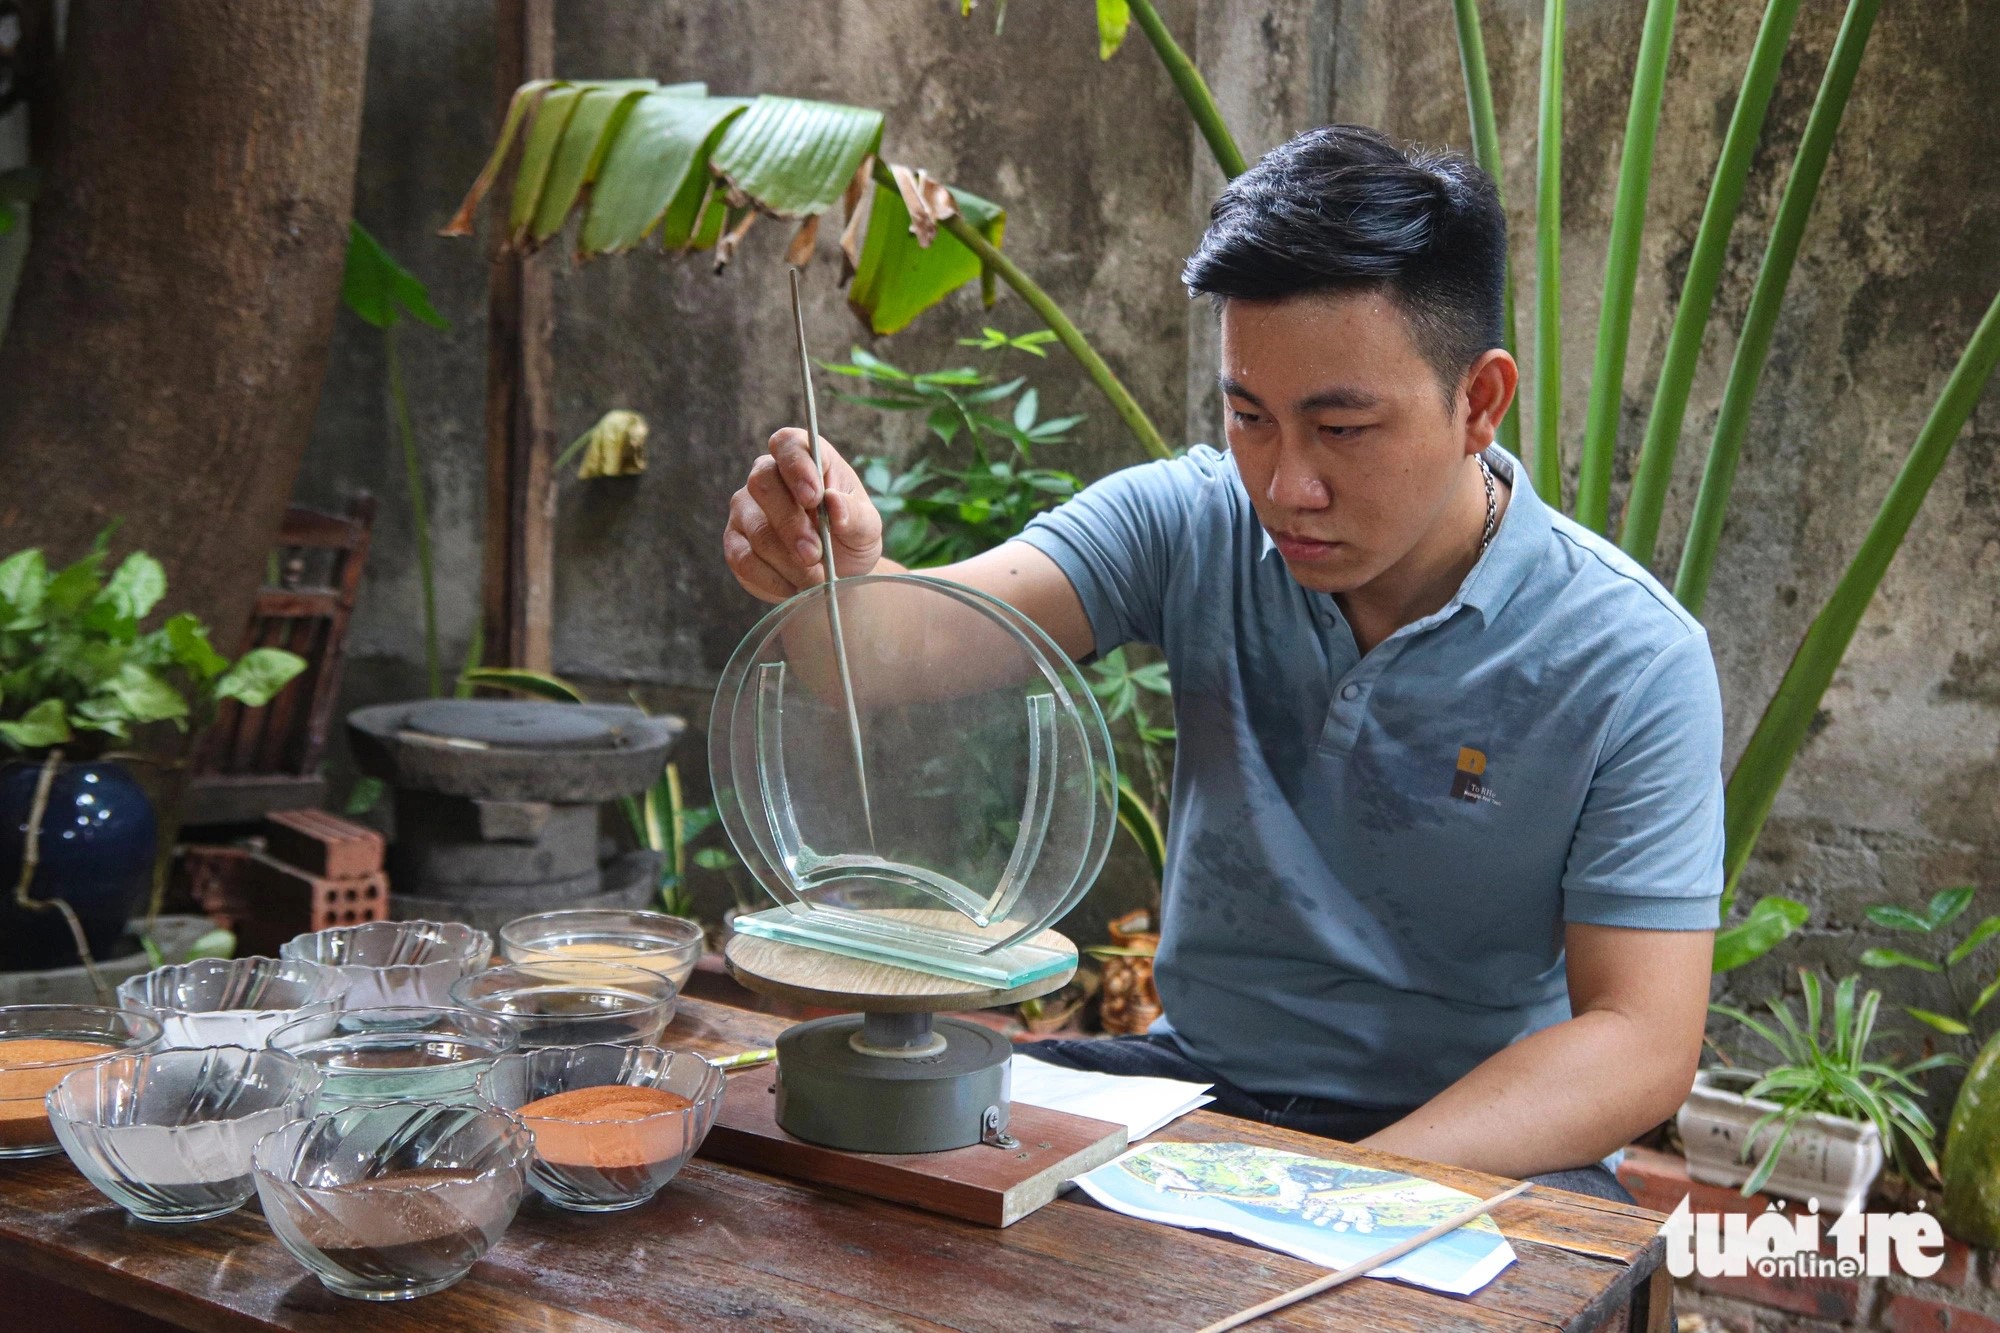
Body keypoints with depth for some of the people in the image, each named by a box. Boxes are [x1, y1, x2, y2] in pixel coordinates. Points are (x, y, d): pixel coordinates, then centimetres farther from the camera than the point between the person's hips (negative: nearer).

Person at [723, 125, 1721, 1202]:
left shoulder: (1630, 660, -14)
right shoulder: (1193, 525, -5)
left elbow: (1642, 1043, -17)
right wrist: (841, 578, -42)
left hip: (1472, 1138, -3)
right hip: (1194, 1075, 3)